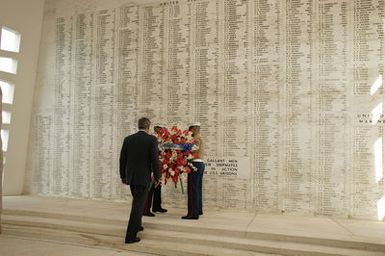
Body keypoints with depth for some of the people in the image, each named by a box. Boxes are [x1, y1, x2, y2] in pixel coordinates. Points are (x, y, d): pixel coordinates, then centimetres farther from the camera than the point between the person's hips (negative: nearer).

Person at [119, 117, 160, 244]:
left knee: (138, 201, 25)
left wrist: (123, 176, 15)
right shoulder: (152, 139, -10)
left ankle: (137, 225, 39)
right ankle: (130, 236, 0)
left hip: (131, 177, 5)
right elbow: (155, 160, -13)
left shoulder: (128, 139, 3)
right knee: (138, 205, 0)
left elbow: (122, 159, 5)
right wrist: (157, 176, -2)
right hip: (143, 177, -5)